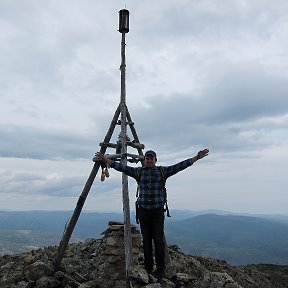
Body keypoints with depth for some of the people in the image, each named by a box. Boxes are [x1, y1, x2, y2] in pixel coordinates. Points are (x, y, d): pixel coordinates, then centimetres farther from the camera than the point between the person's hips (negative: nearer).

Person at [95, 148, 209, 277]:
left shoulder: (162, 171, 1)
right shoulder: (138, 172, 4)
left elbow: (179, 166, -6)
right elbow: (121, 167, -2)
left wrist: (196, 158, -15)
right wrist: (105, 160, -10)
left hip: (158, 210, -1)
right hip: (143, 210, 1)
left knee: (158, 240, -2)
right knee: (146, 240, 8)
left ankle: (160, 269, 11)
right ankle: (148, 268, 20)